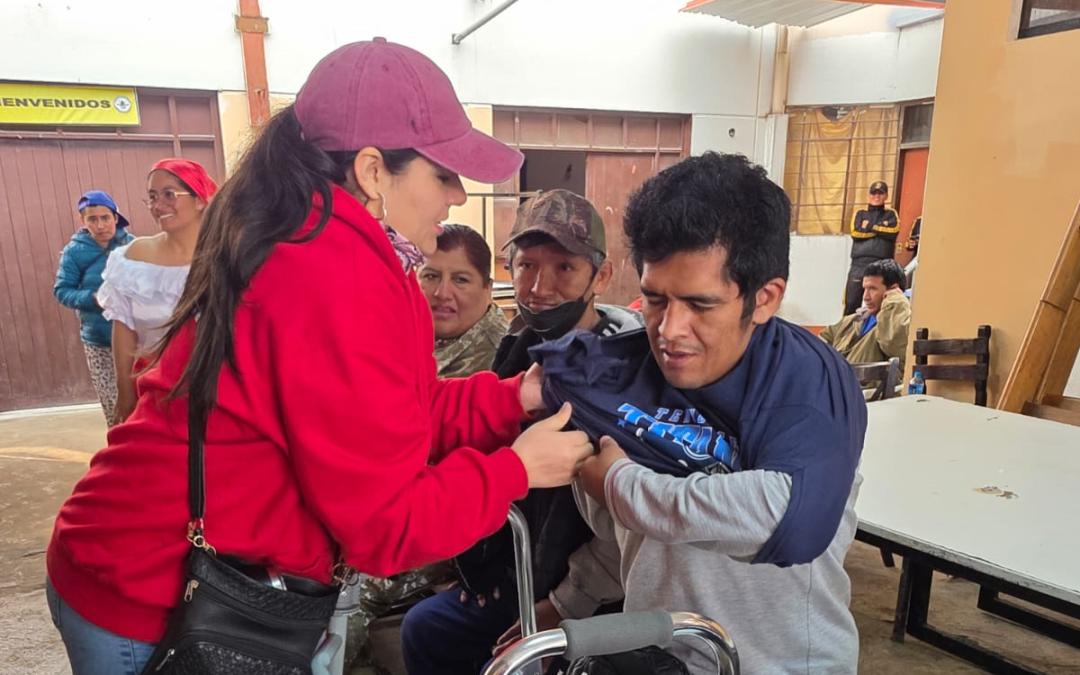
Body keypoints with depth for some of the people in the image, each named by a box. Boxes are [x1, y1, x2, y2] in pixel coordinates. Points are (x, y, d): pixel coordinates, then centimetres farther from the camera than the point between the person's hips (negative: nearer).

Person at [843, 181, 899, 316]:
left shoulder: (891, 214, 17)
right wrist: (882, 227, -2)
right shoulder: (860, 214, 18)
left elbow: (893, 231, -6)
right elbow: (855, 233, -3)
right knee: (851, 303, -3)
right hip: (859, 265, 1)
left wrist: (870, 226, -1)